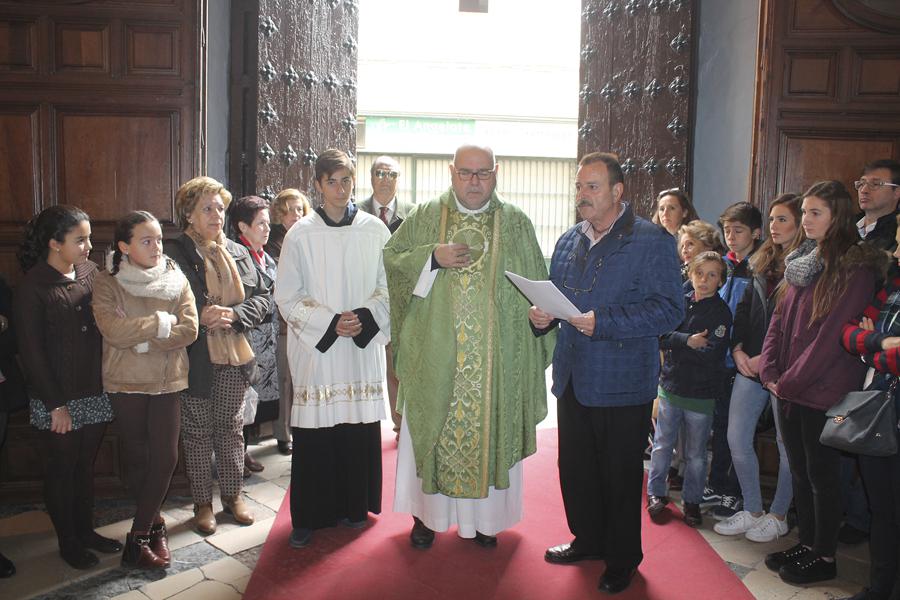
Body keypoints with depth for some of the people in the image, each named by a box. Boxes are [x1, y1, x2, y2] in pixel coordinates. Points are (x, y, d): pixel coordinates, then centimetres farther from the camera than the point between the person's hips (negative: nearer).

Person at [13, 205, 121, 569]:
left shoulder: (91, 273, 1)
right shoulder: (32, 287, -12)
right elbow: (31, 352, -11)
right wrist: (56, 404, -11)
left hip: (95, 393, 4)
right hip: (58, 399, -4)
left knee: (86, 465, 16)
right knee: (62, 470, 11)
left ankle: (86, 530, 33)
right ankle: (68, 542, 27)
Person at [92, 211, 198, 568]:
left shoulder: (176, 280, 1)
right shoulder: (107, 283, -5)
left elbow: (189, 330, -10)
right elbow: (114, 331, -20)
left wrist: (142, 340, -17)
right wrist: (162, 322, -14)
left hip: (167, 381, 2)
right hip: (126, 383, -1)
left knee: (166, 457, -2)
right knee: (138, 458, 9)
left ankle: (139, 536, 10)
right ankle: (154, 525, 27)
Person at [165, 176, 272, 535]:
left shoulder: (238, 253, 9)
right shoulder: (173, 253, -6)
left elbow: (264, 298, 7)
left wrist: (233, 313, -10)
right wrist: (199, 318, -20)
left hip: (234, 357, 4)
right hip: (195, 360, -4)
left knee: (231, 428, 15)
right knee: (198, 432, 9)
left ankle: (232, 495, 30)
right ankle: (202, 503, 24)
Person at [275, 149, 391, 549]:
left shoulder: (374, 231, 3)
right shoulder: (300, 235, -1)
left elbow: (387, 287, 7)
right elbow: (287, 297, -1)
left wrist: (364, 319, -10)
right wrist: (331, 323, -11)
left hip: (363, 347, 2)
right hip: (315, 347, -1)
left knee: (361, 430, 7)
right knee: (313, 435, 1)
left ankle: (354, 507, 25)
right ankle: (308, 517, 16)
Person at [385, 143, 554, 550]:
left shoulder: (516, 223, 5)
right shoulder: (424, 217, 5)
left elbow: (535, 287, 7)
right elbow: (390, 257, 2)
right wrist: (433, 258, -13)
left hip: (495, 360, 0)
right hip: (435, 354, 0)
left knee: (490, 432, 8)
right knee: (432, 430, 9)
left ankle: (483, 517, 26)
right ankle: (426, 514, 27)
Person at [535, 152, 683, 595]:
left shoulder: (653, 242, -10)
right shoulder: (568, 242, 12)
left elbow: (669, 309, -17)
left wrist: (604, 322, -24)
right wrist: (541, 316, -1)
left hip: (622, 384, -6)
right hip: (573, 378, 6)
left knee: (619, 475, 8)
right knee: (575, 468, 17)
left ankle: (623, 559, 28)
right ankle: (588, 539, 39)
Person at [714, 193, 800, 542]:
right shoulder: (762, 263, 13)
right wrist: (738, 349, 1)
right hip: (750, 365, 7)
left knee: (787, 445, 7)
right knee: (737, 438, 7)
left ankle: (778, 516, 23)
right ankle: (752, 511, 22)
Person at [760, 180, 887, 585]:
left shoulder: (854, 269, -14)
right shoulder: (802, 261, 10)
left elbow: (830, 337, -18)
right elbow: (779, 320, 10)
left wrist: (789, 382, -15)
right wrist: (770, 372, -1)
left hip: (823, 392, -7)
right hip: (789, 389, 7)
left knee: (821, 475, 6)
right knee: (799, 472, 16)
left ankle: (824, 557, 22)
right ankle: (807, 544, 31)